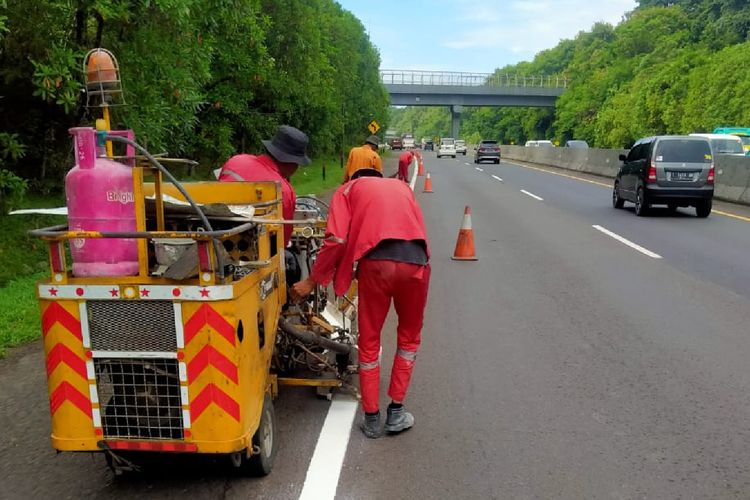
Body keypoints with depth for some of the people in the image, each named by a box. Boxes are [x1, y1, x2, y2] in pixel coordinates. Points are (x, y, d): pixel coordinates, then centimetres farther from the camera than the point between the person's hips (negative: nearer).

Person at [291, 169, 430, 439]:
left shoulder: (349, 188, 20)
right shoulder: (401, 186, 32)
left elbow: (336, 240, 5)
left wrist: (311, 281, 13)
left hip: (376, 262, -2)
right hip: (415, 261, 3)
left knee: (369, 342, 17)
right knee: (409, 337, 24)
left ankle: (372, 418, 26)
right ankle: (396, 413, 28)